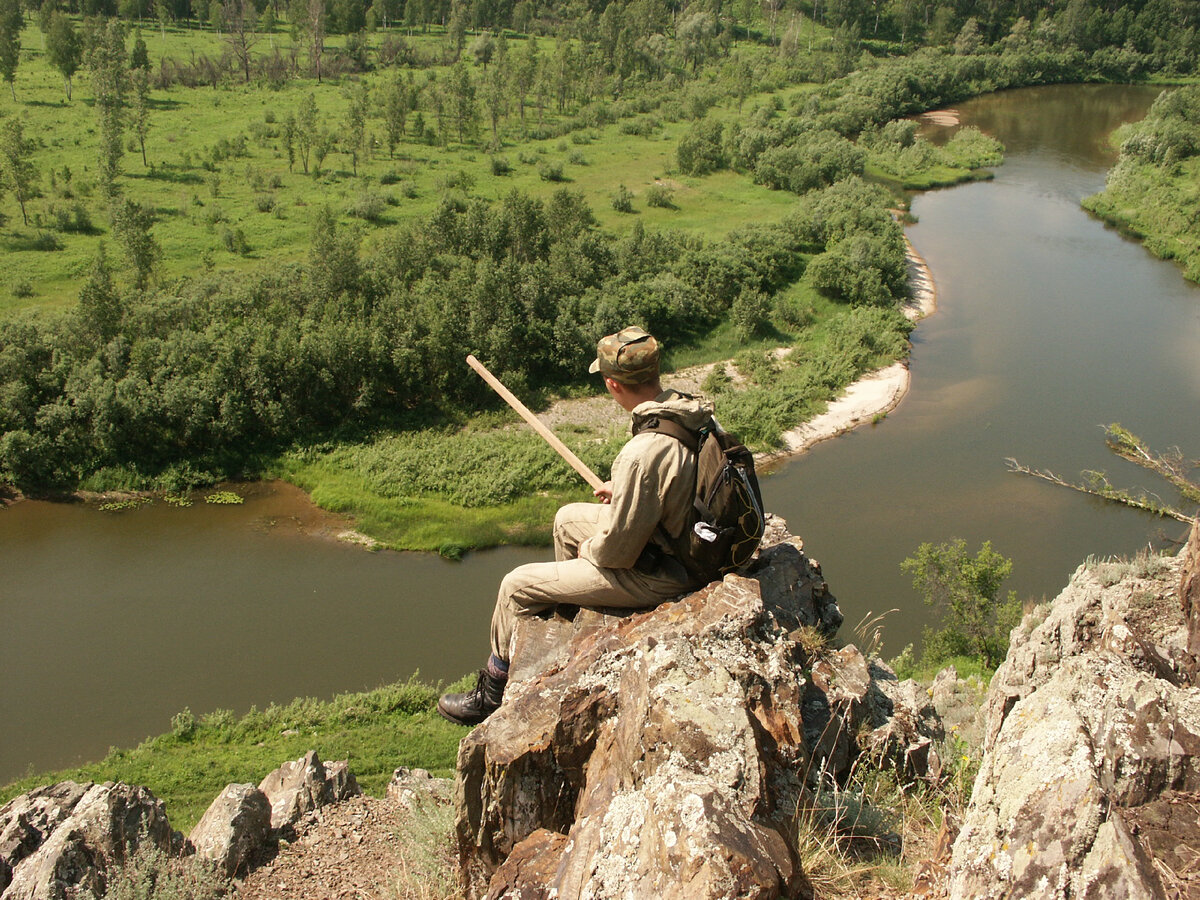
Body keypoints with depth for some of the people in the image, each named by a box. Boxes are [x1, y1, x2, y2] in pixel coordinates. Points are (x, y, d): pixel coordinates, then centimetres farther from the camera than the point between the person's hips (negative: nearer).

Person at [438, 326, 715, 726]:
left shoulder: (643, 454, -36)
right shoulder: (693, 411, -8)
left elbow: (618, 549, -26)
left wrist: (589, 550, -5)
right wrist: (622, 492, 13)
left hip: (653, 573, -9)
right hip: (687, 538, 9)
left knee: (518, 585, 3)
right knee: (567, 518, 28)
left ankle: (492, 693, 25)